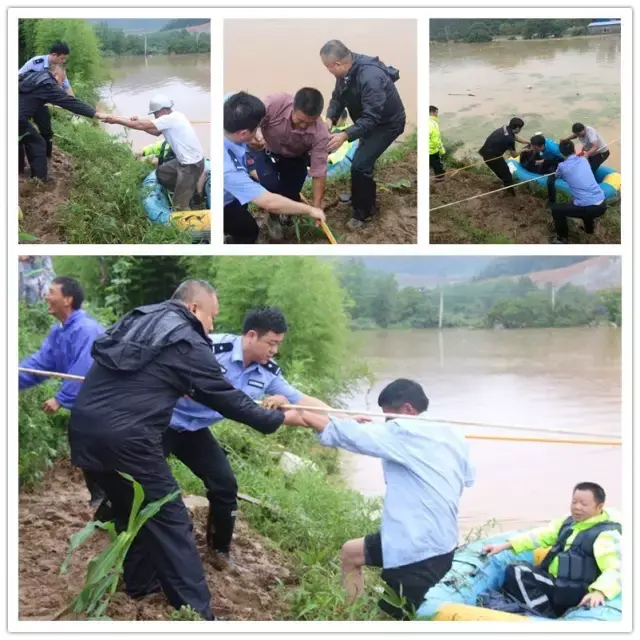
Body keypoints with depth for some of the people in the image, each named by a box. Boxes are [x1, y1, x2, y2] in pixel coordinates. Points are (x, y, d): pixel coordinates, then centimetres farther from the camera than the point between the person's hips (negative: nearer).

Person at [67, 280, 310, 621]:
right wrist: (280, 419, 14)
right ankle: (196, 611, 1)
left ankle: (140, 581, 39)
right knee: (169, 520, 1)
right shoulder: (188, 343, -3)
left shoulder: (135, 321, 19)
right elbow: (226, 399, 3)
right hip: (126, 437, -8)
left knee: (129, 509, 26)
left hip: (83, 428, 8)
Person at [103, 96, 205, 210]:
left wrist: (116, 120, -13)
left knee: (180, 205, -5)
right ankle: (192, 194, 29)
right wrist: (138, 121, 0)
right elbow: (156, 132, 14)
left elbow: (141, 126, -20)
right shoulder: (173, 117, 7)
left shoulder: (170, 119, -22)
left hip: (192, 164, -10)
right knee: (161, 173, 26)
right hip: (186, 160, 10)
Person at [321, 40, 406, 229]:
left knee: (360, 165, -15)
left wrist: (345, 135, -43)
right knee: (363, 160, 24)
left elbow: (371, 118, -38)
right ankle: (365, 201, 44)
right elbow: (337, 98, -2)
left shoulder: (370, 78, -39)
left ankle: (363, 212, 2)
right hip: (371, 120, 9)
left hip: (387, 123, -9)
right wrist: (330, 119, -20)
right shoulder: (347, 71, -11)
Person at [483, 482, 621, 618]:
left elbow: (615, 570, -25)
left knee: (518, 573, -20)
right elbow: (541, 535, 15)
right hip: (553, 581, 9)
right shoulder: (568, 522, 13)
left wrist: (599, 591, -45)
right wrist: (505, 545, 8)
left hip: (573, 592, -9)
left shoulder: (607, 534, -13)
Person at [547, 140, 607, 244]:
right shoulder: (583, 160, 12)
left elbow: (555, 177, 24)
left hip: (588, 208, -6)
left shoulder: (563, 166, -1)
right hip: (602, 205, 6)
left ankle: (563, 239, 24)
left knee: (556, 209, 14)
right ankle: (590, 227, 55)